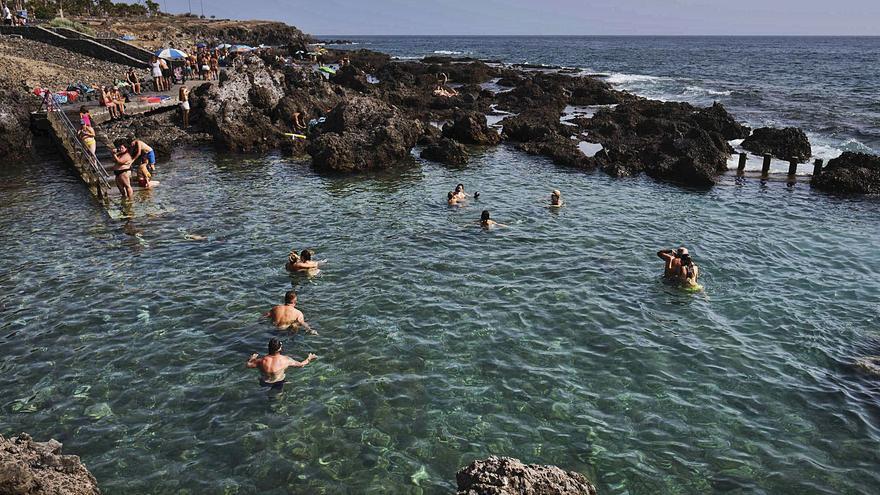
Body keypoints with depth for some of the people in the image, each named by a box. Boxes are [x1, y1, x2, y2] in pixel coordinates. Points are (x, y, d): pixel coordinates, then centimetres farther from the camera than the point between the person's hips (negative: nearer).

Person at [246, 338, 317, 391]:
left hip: (264, 385, 2)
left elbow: (248, 365, -4)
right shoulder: (285, 360, -23)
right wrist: (309, 359, 10)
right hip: (278, 385, -2)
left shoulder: (262, 360, -20)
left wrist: (252, 358, 17)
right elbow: (301, 364, -9)